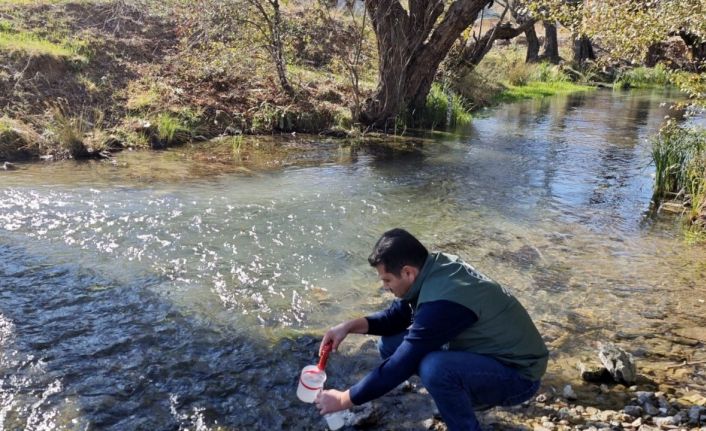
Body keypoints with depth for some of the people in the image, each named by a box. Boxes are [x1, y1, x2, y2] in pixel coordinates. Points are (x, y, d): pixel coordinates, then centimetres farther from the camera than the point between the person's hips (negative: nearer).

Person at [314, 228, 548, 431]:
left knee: (434, 368, -37)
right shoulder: (435, 266, -7)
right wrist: (351, 325, -7)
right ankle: (464, 395, 13)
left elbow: (399, 367, -27)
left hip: (518, 373, -8)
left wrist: (344, 399, -15)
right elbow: (396, 316, 8)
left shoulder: (442, 303, -33)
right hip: (481, 351, 9)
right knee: (390, 345, 1)